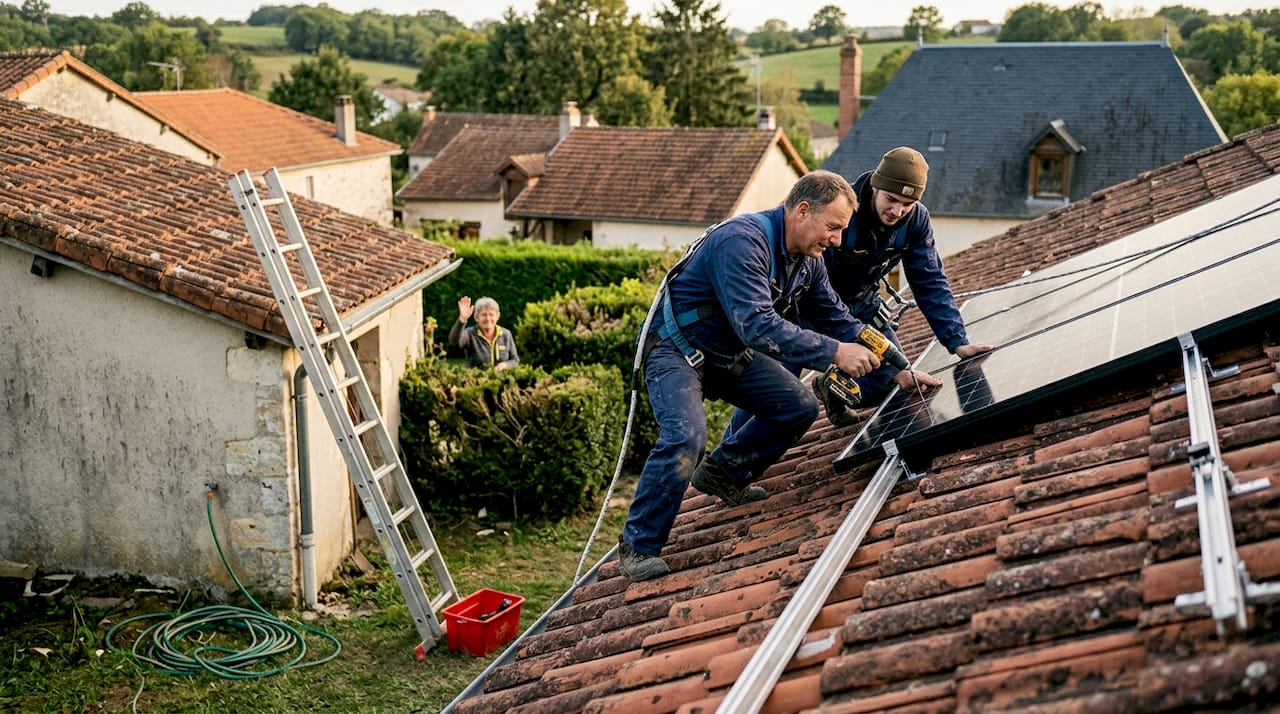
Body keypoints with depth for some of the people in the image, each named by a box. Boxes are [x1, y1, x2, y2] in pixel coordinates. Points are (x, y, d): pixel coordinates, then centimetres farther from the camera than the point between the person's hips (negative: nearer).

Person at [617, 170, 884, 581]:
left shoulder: (807, 259, 0)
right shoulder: (742, 242, -30)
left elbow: (836, 320, 9)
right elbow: (758, 325, -40)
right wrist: (834, 353, -41)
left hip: (730, 354, 9)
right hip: (676, 350, -9)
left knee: (800, 408, 1)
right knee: (686, 438, -29)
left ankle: (724, 474, 20)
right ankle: (638, 547, -12)